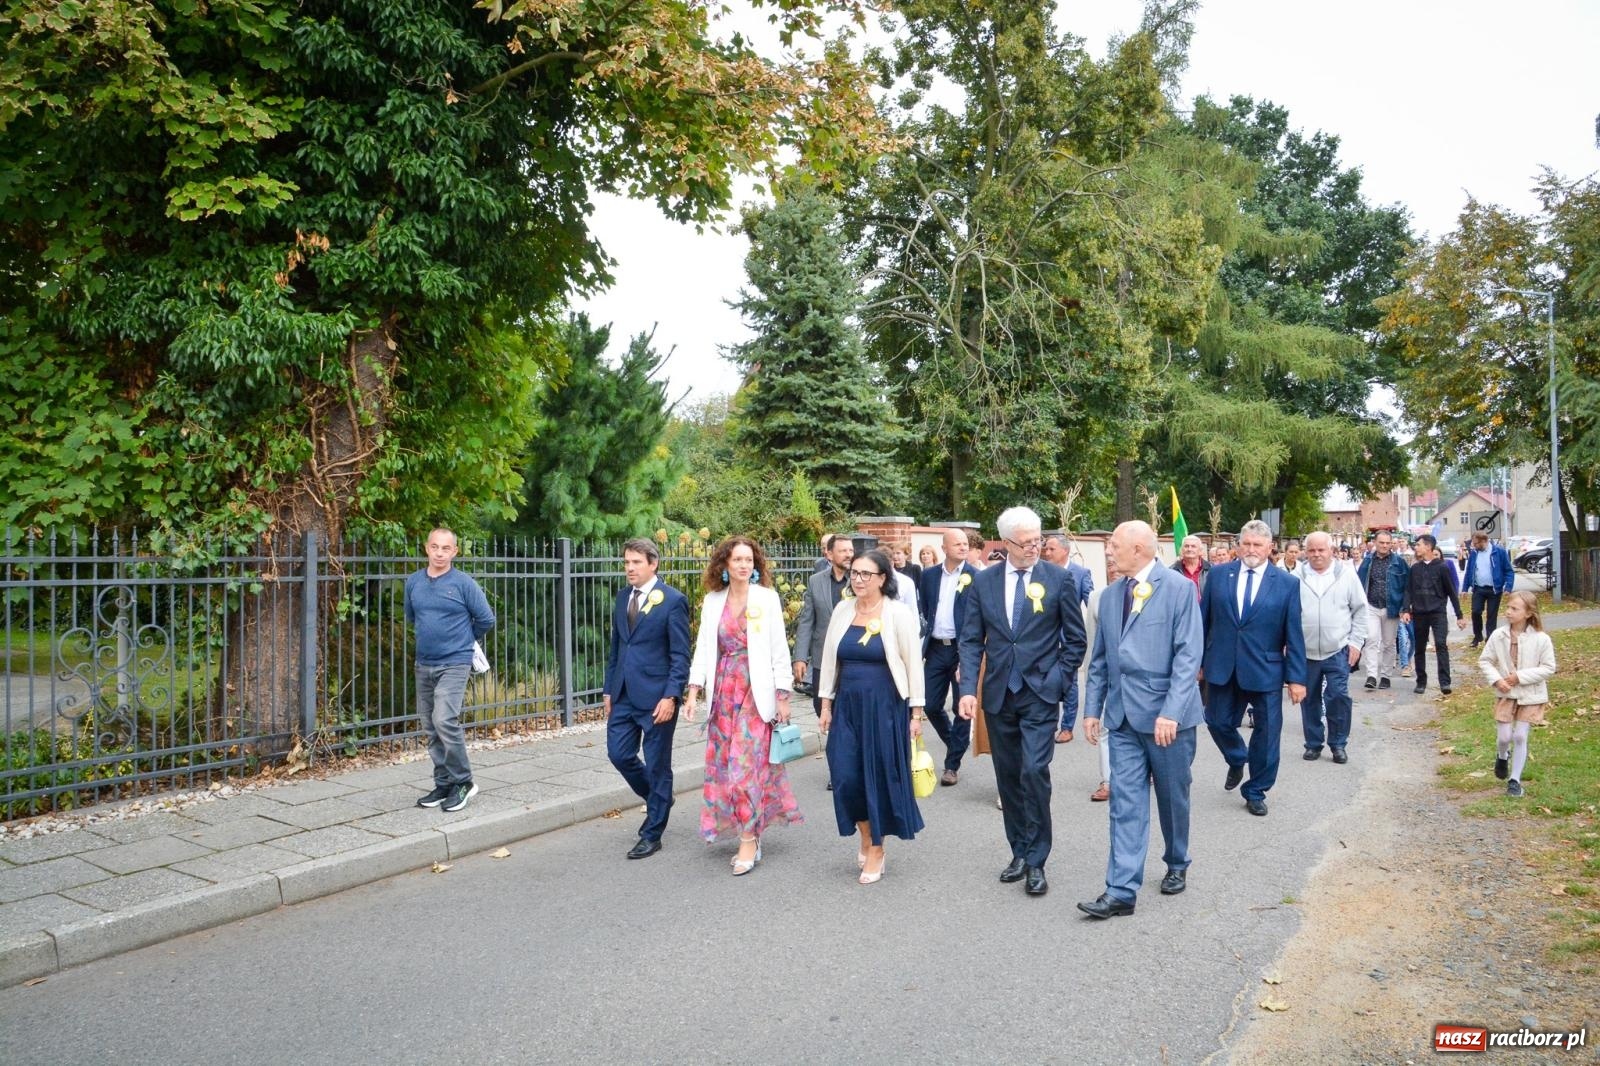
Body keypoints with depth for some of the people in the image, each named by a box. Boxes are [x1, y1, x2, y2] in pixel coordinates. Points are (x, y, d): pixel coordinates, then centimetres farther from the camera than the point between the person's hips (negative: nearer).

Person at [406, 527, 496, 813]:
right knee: (431, 728, 10)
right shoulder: (414, 582, 6)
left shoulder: (464, 584, -8)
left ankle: (463, 782, -3)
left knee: (444, 721, -18)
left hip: (454, 664, -6)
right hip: (424, 664, 6)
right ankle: (444, 784, 22)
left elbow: (486, 619, 0)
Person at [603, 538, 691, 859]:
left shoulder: (673, 600, -10)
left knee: (657, 765, 4)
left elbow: (680, 655, -11)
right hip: (624, 695, 7)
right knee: (619, 754, 8)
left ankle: (652, 835, 17)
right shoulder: (623, 597, 10)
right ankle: (658, 800, 34)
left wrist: (671, 696, -18)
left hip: (656, 696, -6)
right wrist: (609, 689, 14)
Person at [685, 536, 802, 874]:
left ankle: (749, 841, 1)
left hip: (756, 692, -4)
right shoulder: (713, 600, 6)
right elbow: (704, 648, 6)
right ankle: (750, 831, 20)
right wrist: (693, 691, -2)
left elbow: (779, 649, -2)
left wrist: (783, 696, -4)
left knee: (747, 764, -7)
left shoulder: (767, 599, -3)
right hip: (723, 692, 4)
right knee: (723, 764, 5)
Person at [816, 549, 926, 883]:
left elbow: (913, 664, -5)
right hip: (847, 704, 4)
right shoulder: (842, 610, 4)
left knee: (880, 775, 3)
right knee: (846, 775, 1)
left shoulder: (899, 613, -8)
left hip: (885, 705, -4)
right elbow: (829, 658, 10)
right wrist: (826, 703, 8)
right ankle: (866, 840, 25)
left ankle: (876, 850, 20)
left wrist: (916, 712, -6)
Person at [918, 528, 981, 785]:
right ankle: (956, 742, 34)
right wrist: (920, 647, 6)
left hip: (962, 650, -4)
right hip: (935, 648, 4)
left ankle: (953, 765, 15)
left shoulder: (976, 577, -6)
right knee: (931, 705, 7)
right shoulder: (929, 575, 6)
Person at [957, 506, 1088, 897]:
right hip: (998, 694, 3)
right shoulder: (984, 581, 3)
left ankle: (1036, 862, -1)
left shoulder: (1058, 579, -3)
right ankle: (1019, 852, 24)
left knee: (1034, 771, -13)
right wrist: (968, 688, -7)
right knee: (1008, 776, 10)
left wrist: (1058, 681, -6)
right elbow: (971, 639, 3)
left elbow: (1075, 639, 2)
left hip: (1039, 693, -3)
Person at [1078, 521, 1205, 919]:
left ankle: (1177, 866, 36)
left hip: (1168, 716, -4)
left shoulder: (1179, 588, -9)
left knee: (1173, 797, 13)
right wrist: (1092, 709, 8)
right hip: (1124, 716, 4)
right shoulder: (1109, 597, 9)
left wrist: (1171, 712, -21)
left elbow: (1188, 655, -14)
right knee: (1126, 803, 0)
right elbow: (1100, 660, 14)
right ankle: (1121, 891, 2)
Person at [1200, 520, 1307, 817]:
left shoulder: (1287, 584, -2)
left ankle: (1256, 792, 25)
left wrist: (1296, 677, -5)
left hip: (1265, 671, -1)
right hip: (1222, 668, 1)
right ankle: (1237, 761, 41)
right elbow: (1203, 620, 6)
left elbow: (1293, 635, -2)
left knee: (1267, 732, 6)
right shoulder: (1218, 575, 1)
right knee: (1218, 723, 9)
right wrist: (1197, 659, 5)